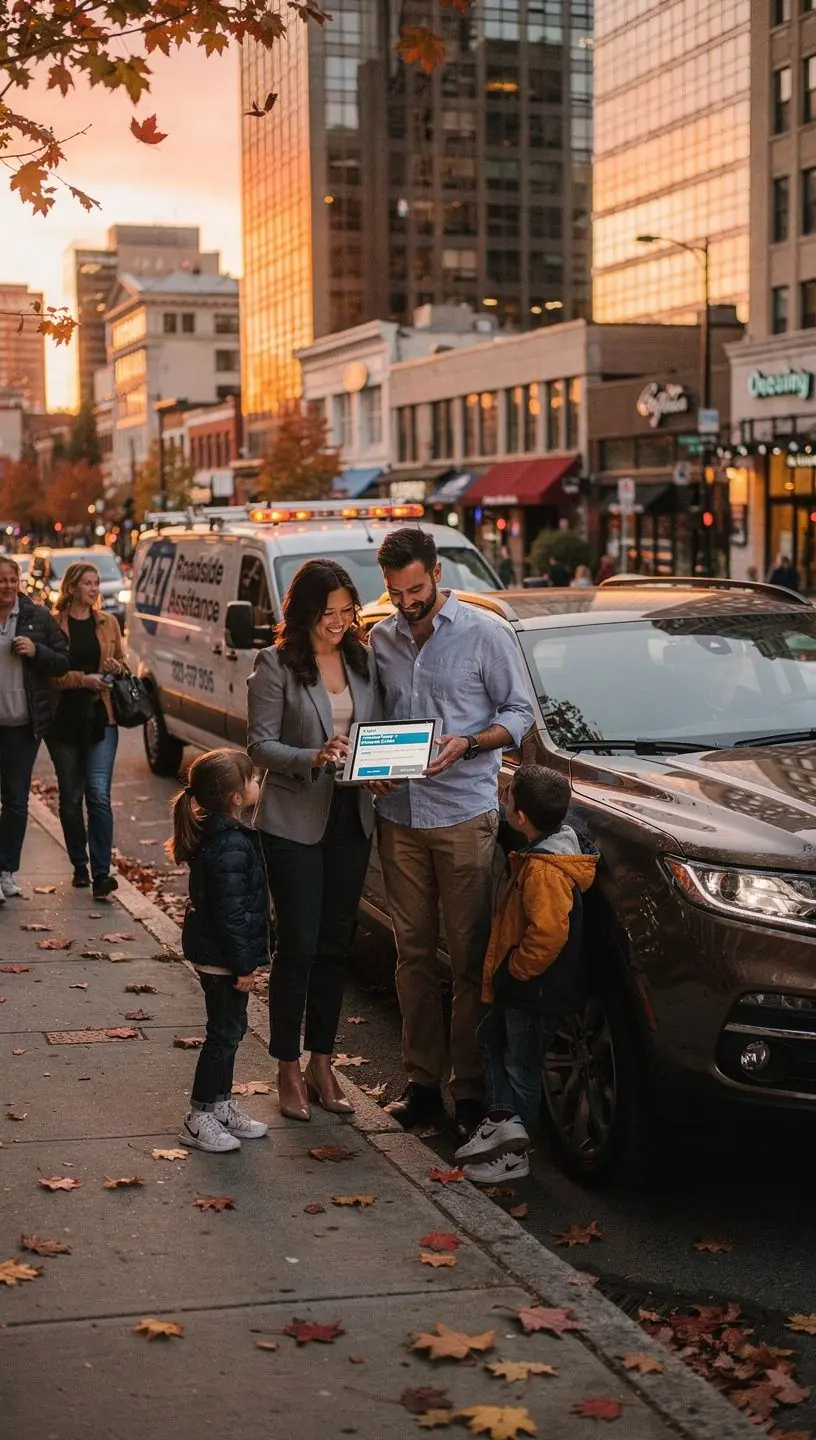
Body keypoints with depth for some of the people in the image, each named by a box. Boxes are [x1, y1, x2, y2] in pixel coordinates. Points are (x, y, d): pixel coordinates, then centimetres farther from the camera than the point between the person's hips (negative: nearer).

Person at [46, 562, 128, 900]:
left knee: (99, 794, -10)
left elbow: (123, 666, 18)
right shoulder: (54, 624, -2)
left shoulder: (108, 623, 9)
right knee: (71, 797, 9)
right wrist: (84, 679, -19)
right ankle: (80, 866, 23)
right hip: (64, 720, -1)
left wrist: (117, 669, -4)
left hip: (101, 719, 1)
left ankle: (101, 872, -13)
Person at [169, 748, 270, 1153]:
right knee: (225, 1032, 0)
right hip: (222, 955, -10)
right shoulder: (230, 846, -25)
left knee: (228, 1029, 19)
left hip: (213, 950, 10)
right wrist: (243, 964, -19)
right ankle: (199, 1119, 9)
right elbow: (231, 911, -25)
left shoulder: (216, 832, 7)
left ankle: (221, 1105, 30)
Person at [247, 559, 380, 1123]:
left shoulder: (363, 660, 7)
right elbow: (260, 744, -10)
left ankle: (322, 1061, 21)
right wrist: (314, 759, -25)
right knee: (298, 945, -2)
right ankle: (289, 1069, 10)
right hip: (294, 822, -5)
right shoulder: (276, 665, -8)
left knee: (336, 944, 10)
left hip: (352, 819, 5)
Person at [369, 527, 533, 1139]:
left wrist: (468, 743, -16)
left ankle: (472, 1088, 5)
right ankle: (422, 1078, 16)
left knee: (471, 955, -1)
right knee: (413, 951, 8)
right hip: (399, 814, 4)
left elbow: (519, 712, 0)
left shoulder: (485, 632, -2)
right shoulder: (381, 639, 11)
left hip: (465, 815, -4)